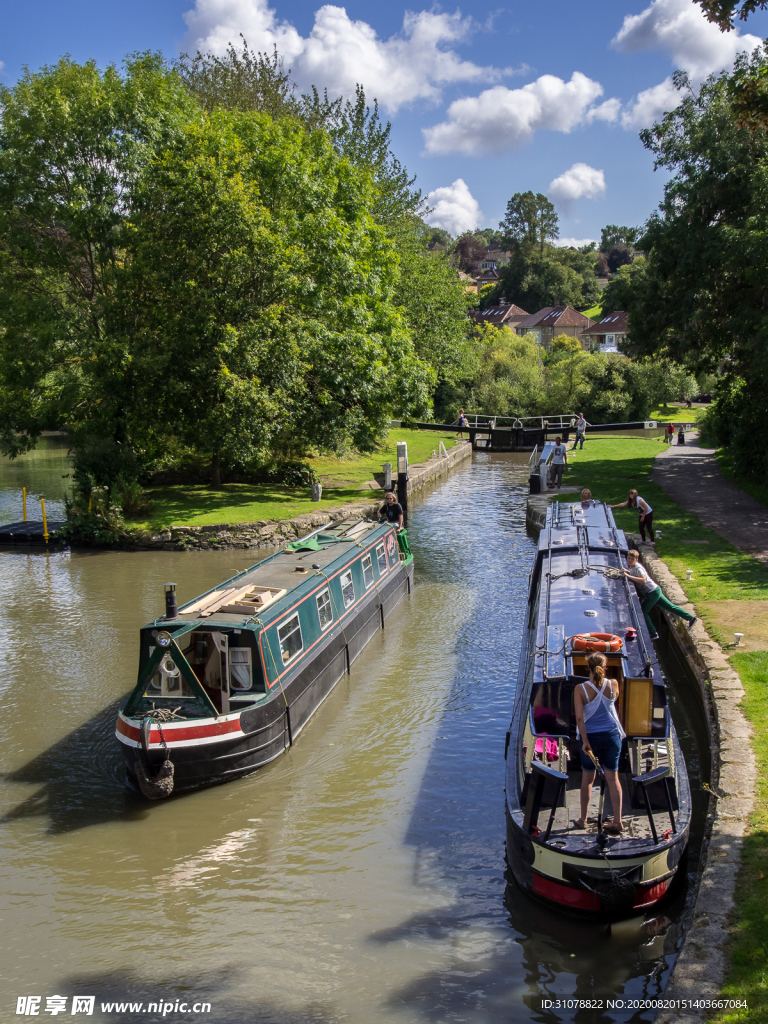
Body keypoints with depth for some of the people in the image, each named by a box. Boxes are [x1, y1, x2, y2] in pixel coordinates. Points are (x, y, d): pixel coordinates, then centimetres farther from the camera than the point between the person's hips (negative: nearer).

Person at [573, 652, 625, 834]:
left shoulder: (580, 689, -13)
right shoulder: (613, 684, -6)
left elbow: (579, 717, -19)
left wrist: (585, 741, -17)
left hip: (590, 736, -1)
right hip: (611, 735, 1)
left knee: (587, 779, 12)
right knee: (612, 778, 10)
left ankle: (583, 820, 23)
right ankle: (617, 821, 11)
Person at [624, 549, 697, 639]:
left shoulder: (637, 568, -21)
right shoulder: (633, 567, 7)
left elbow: (643, 580, -37)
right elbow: (636, 574, 29)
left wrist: (629, 576, -36)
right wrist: (627, 571, 11)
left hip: (652, 593, -10)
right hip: (655, 591, 10)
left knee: (642, 612, -5)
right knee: (670, 606, 17)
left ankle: (653, 634, -2)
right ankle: (690, 618, 24)